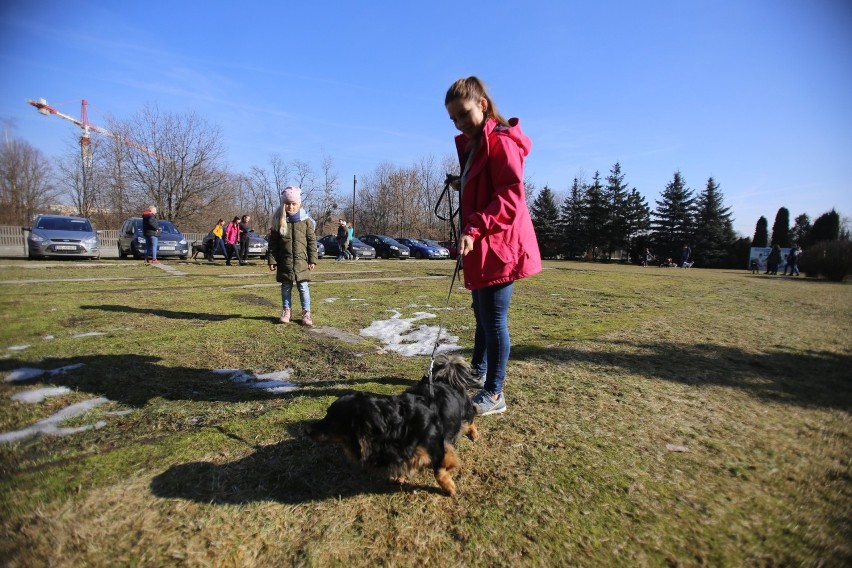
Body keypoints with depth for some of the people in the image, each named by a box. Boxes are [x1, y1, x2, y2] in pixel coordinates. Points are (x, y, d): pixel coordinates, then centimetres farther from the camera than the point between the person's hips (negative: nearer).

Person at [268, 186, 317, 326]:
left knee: (303, 287, 1)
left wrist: (312, 259, -3)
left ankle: (306, 313, 9)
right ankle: (286, 311, 23)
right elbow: (273, 243, 3)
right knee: (286, 287, 11)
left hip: (301, 261, -1)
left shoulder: (305, 220, -1)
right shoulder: (278, 220, 2)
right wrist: (272, 260, -1)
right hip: (284, 261, 2)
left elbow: (312, 241, 1)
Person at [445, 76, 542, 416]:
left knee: (494, 319, -3)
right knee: (482, 313, 21)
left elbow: (510, 196, -22)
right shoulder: (472, 145, 19)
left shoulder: (501, 141, -11)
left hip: (499, 246, -10)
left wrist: (474, 228, -31)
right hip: (481, 246, 10)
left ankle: (494, 394, 10)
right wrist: (463, 186, 6)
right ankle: (478, 371, 40)